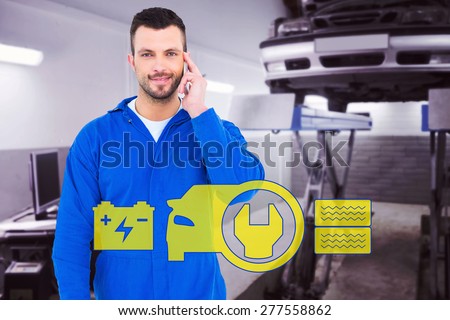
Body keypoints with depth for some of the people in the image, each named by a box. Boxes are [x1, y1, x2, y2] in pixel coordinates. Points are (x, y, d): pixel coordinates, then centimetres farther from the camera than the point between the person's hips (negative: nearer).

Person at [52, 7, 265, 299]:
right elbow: (73, 236, -7)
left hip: (200, 293, 1)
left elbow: (243, 189, -23)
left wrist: (199, 112, -22)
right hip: (118, 294, 0)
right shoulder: (94, 138, -8)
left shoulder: (217, 129, -5)